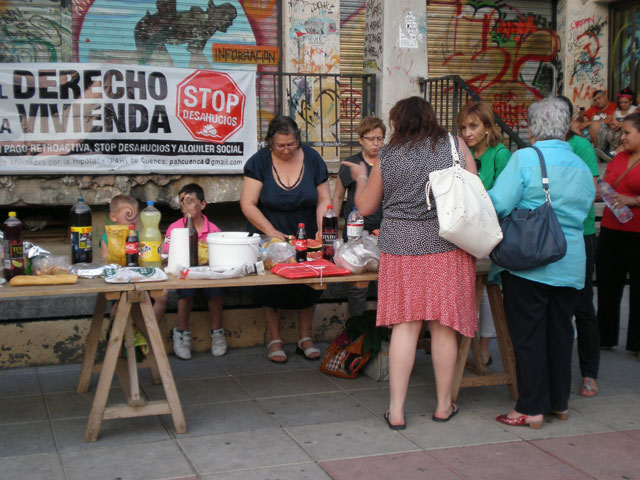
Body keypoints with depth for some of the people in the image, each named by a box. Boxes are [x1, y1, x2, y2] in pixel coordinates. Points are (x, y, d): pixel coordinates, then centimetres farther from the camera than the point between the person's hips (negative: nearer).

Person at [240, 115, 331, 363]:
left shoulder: (312, 159, -3)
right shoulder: (259, 162, -9)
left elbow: (324, 199, -1)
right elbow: (248, 204, -13)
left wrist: (322, 229, -17)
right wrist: (272, 232, -21)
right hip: (270, 237, -2)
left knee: (309, 284, -1)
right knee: (271, 286, -6)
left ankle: (305, 339, 15)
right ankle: (275, 340, 9)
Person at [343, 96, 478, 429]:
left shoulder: (387, 156, 5)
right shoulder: (455, 146, 6)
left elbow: (365, 207, 13)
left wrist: (360, 177, 30)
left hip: (401, 246, 0)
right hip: (447, 245, 0)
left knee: (405, 326, 4)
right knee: (443, 326, 7)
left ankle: (396, 410, 6)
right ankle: (444, 405, 19)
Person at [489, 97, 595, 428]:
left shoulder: (524, 158, -11)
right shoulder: (583, 168, 7)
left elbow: (499, 205, -17)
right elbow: (583, 211, 13)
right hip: (571, 263, 5)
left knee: (528, 335, 3)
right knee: (560, 333, 15)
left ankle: (531, 409, 7)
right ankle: (560, 403, 25)